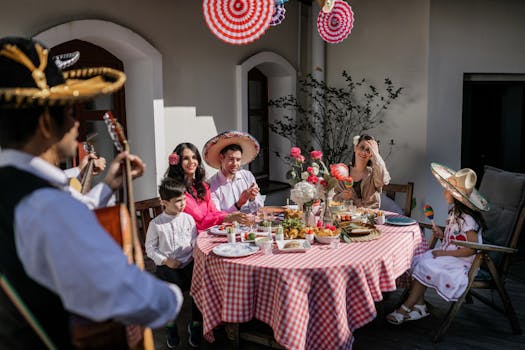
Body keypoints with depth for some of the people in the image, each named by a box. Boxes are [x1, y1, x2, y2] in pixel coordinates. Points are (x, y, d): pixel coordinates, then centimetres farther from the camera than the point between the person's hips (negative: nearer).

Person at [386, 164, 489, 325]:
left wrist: (444, 253, -21)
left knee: (424, 267, -22)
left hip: (461, 262, -9)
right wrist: (442, 235, 0)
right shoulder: (455, 212, 8)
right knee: (416, 261, -8)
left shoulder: (468, 220, -21)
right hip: (446, 255, 9)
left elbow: (472, 248, -24)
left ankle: (406, 308, -11)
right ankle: (419, 305, -7)